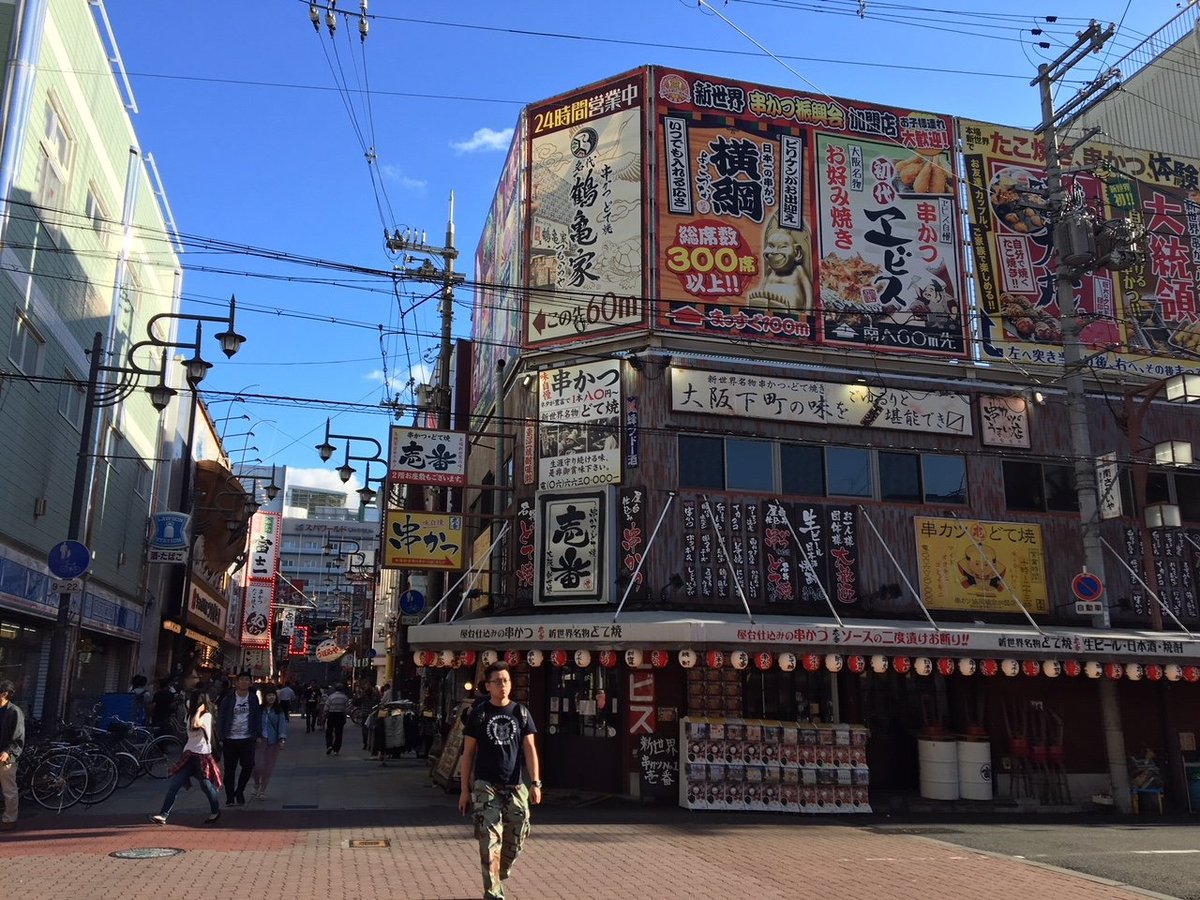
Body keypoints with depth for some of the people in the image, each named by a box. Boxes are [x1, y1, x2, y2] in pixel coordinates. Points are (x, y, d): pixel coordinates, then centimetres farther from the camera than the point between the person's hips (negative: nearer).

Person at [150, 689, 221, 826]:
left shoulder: (206, 715, -11)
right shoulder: (191, 715, 16)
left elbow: (195, 724, -32)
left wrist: (198, 710, -20)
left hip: (202, 756, -7)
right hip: (189, 755, 7)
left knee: (206, 785, -3)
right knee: (173, 784, -4)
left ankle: (215, 811, 19)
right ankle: (163, 815, -6)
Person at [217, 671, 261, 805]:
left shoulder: (254, 698, 5)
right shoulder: (228, 698, -1)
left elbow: (258, 717, 8)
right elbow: (221, 717, 0)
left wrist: (258, 734, 1)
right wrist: (221, 736, -5)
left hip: (247, 739, 1)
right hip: (230, 739, -1)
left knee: (248, 766, -6)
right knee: (230, 769, 6)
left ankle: (239, 791, 15)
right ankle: (230, 797, 17)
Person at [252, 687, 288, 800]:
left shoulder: (279, 711, 4)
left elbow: (282, 725, -4)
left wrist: (282, 739, -16)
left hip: (273, 742, 1)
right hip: (260, 740, -1)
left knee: (268, 768, 5)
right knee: (258, 766, -11)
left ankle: (262, 790, 23)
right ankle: (256, 785, 20)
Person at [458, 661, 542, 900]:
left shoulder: (521, 712, 7)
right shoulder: (478, 713, 2)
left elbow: (530, 748, 4)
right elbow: (468, 752, 5)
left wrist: (535, 782, -6)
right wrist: (465, 789, 2)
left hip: (515, 786, 2)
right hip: (485, 785, -2)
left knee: (515, 841, 7)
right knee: (490, 840, -9)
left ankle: (499, 878, 31)